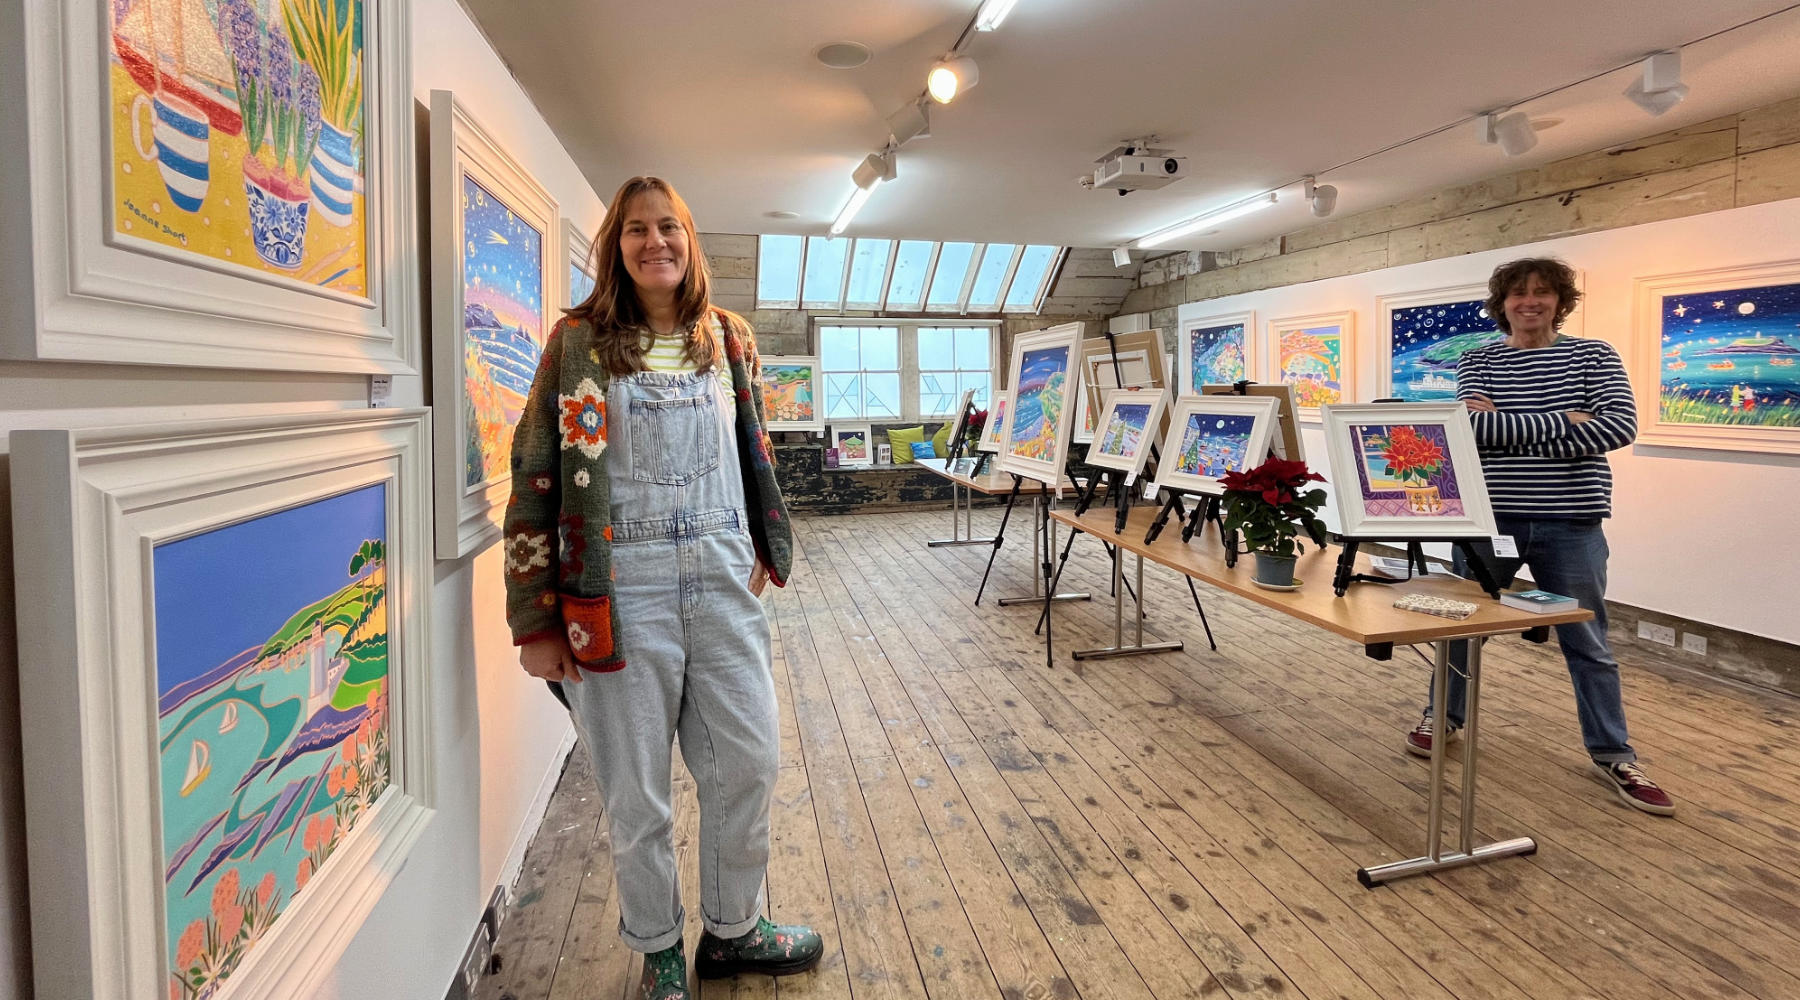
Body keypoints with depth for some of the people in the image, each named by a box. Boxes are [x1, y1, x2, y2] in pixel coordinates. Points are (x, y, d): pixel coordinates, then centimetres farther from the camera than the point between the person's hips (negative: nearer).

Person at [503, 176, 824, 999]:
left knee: (749, 762, 9)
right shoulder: (579, 343, -1)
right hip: (623, 590, -3)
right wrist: (536, 619, -6)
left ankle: (732, 930, 34)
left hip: (723, 582, 3)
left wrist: (766, 550, 14)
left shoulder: (728, 339, 9)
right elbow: (536, 478, -4)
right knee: (637, 792, 8)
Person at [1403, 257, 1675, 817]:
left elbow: (1620, 427, -11)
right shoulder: (1477, 362, 4)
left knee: (1588, 644, 9)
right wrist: (1562, 422, -16)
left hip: (1571, 523, 0)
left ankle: (1613, 757, 24)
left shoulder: (1594, 356, 3)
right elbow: (1475, 427, -12)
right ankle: (1443, 719, 33)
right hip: (1488, 517, 1)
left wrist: (1508, 429, -15)